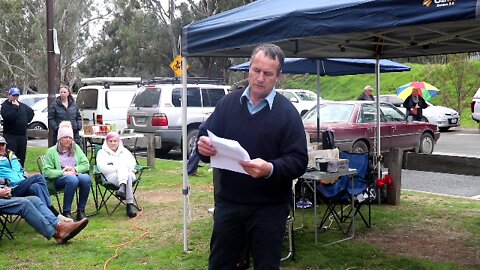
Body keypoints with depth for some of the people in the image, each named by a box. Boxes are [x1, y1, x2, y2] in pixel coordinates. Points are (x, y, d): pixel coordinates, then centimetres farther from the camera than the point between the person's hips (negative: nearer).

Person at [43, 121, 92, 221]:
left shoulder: (76, 148, 18)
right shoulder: (52, 151, 7)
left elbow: (86, 164, 12)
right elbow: (46, 171, -3)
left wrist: (75, 169, -7)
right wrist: (63, 173, -15)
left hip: (76, 175, 3)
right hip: (59, 178, -3)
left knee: (86, 178, -32)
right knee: (72, 179, -38)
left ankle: (81, 210, -22)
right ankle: (66, 212, -27)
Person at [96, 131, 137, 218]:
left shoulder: (124, 151, 28)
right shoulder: (102, 152, 18)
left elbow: (132, 164, 11)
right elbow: (103, 168, -1)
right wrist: (119, 167, -8)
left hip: (129, 174, 3)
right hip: (112, 177, -3)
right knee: (126, 173, -36)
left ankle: (122, 187, -55)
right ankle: (130, 203, -46)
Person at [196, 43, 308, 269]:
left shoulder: (287, 112, -6)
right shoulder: (227, 103, 5)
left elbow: (299, 161, -11)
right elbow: (205, 138, 6)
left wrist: (270, 169, -31)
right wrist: (204, 146, -19)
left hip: (268, 208, -3)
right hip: (227, 203, 3)